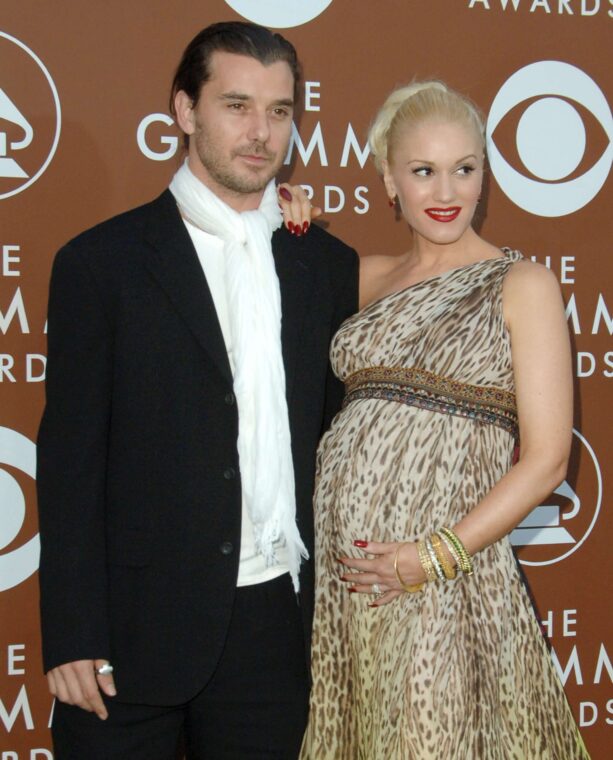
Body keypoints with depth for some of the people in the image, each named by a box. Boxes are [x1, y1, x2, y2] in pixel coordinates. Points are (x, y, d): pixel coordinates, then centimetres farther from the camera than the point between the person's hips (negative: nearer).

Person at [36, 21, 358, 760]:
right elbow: (69, 458, -5)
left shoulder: (328, 266, 8)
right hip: (136, 632, -3)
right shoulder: (101, 261, -3)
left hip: (277, 624, 3)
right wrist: (72, 639, -10)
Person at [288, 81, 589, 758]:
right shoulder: (370, 277, 11)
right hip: (340, 557, 4)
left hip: (448, 569, -4)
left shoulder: (522, 284, -3)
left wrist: (434, 557, -15)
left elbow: (545, 457, -8)